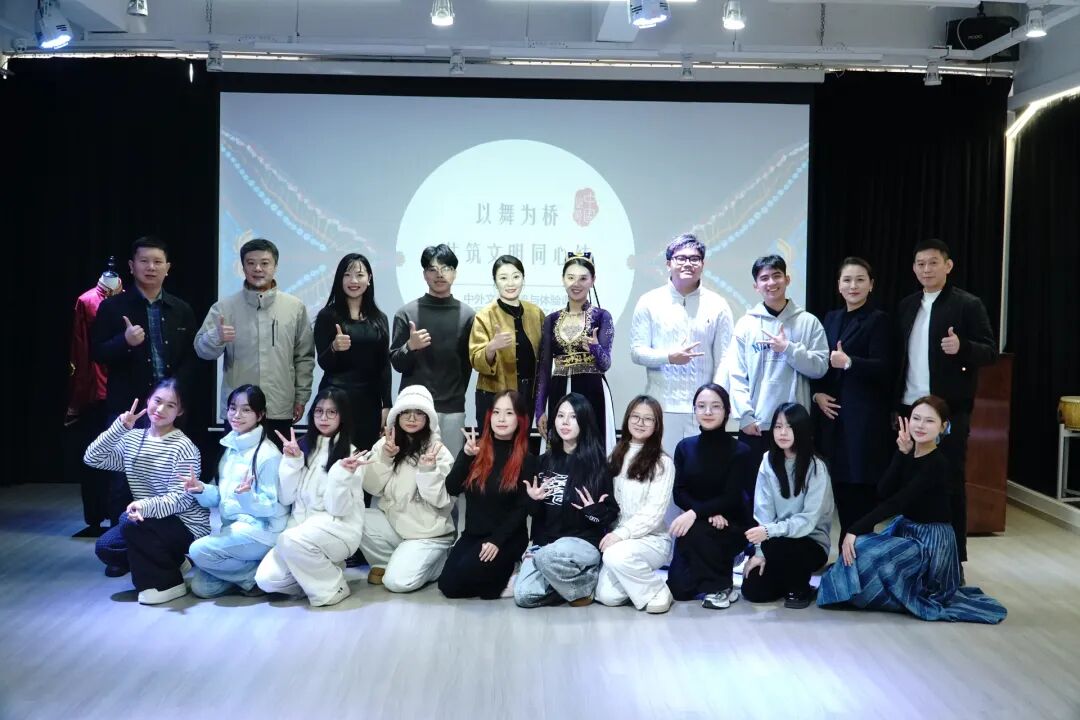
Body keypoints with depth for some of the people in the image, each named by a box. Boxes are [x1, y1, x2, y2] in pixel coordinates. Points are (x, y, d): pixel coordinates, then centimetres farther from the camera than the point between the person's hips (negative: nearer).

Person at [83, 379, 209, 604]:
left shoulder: (183, 447, -17)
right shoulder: (132, 439, 3)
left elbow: (181, 498, -22)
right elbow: (92, 459, -5)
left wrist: (146, 506, -39)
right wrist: (119, 427, -15)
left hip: (186, 525, -7)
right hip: (150, 523, 7)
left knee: (130, 521, -28)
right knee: (105, 547, -10)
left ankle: (168, 583, -12)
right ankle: (169, 563, 9)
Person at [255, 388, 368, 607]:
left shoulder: (350, 454, -5)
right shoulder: (304, 447, 7)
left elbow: (338, 509, -11)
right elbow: (285, 498, 3)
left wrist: (342, 474, -26)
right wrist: (291, 461, -8)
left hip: (338, 529, -4)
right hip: (300, 526, 5)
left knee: (291, 540, -34)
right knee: (266, 579, -18)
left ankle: (333, 587, -11)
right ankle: (320, 572, 8)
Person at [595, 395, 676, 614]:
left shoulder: (662, 463, -5)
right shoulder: (617, 456, 11)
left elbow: (655, 512, -13)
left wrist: (622, 534, -22)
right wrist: (612, 534, -8)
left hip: (652, 539, -5)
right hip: (618, 537, 5)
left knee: (617, 555, -36)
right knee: (607, 595, -17)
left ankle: (657, 591, -10)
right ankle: (640, 579, 15)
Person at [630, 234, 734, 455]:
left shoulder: (718, 305, 6)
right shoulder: (649, 302, 5)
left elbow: (724, 359, 2)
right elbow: (636, 351, 3)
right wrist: (669, 357, -14)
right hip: (661, 407, 0)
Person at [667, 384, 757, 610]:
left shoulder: (740, 451, -7)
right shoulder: (685, 447, 4)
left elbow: (731, 498, -15)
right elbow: (679, 494, -2)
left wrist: (696, 513, -30)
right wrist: (709, 513, -20)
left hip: (731, 526, -3)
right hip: (695, 523, 4)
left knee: (694, 533, -35)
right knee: (679, 589, -13)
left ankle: (721, 586, -10)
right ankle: (713, 573, 21)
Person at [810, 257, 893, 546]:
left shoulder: (877, 320, -3)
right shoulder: (831, 318, 15)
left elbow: (882, 368, -11)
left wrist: (849, 362, -25)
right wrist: (817, 393, -1)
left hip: (864, 416, -5)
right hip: (831, 413, 5)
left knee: (861, 487, -4)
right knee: (839, 484, 6)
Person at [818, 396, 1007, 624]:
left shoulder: (938, 464, -20)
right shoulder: (909, 453, 3)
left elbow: (896, 502, -26)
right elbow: (883, 493, -11)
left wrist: (855, 530, -29)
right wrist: (902, 453, -20)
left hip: (930, 542, -7)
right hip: (905, 530, 7)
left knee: (859, 548, -18)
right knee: (852, 546, -1)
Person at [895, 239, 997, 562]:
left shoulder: (968, 304, -4)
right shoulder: (906, 306, 13)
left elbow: (990, 351, -6)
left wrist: (961, 346, -25)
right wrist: (895, 403, 8)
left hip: (949, 409, -5)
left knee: (950, 481, 0)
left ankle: (953, 556, 9)